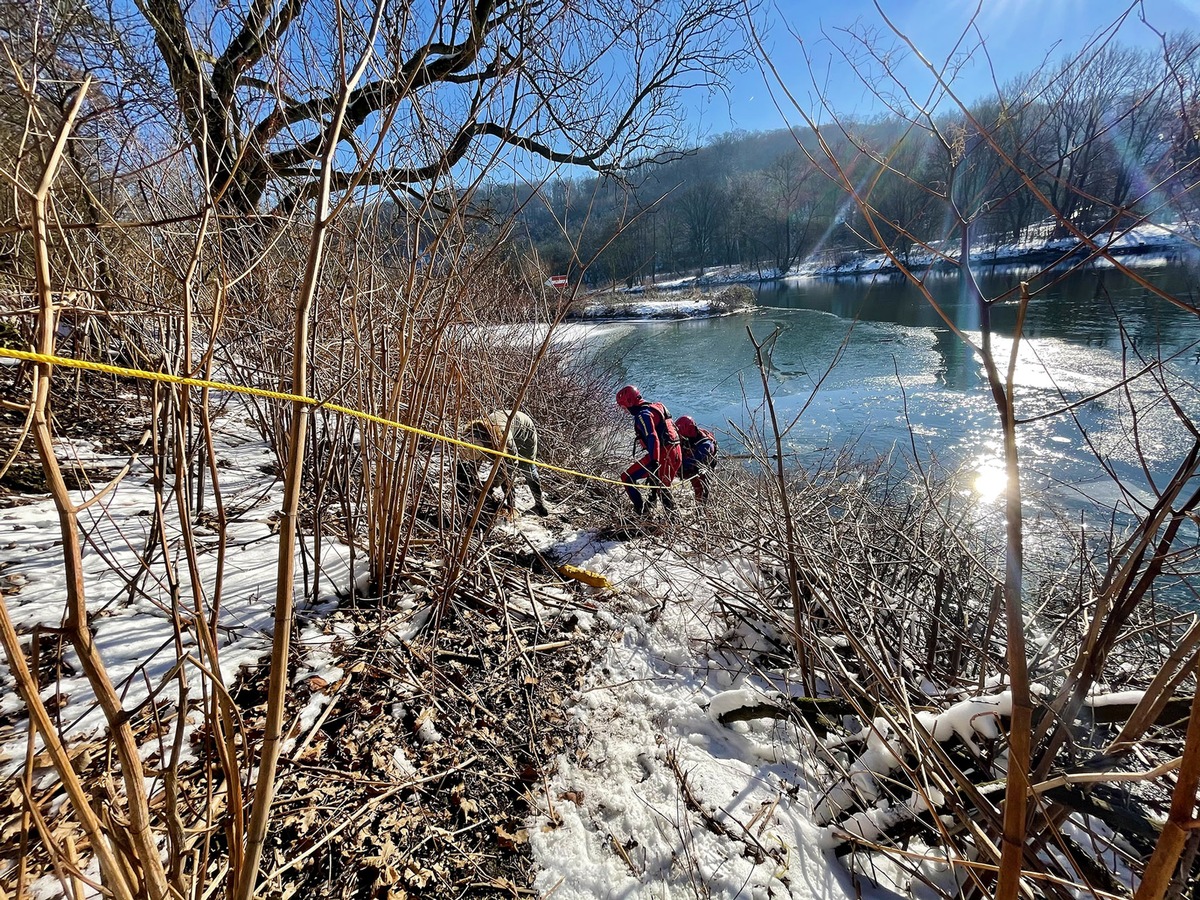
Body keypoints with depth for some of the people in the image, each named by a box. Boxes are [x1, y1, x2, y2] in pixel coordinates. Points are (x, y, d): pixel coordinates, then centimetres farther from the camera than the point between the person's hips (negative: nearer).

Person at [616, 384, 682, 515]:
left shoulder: (642, 415, -11)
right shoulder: (655, 407, 19)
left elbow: (652, 438, -25)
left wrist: (654, 462, -33)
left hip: (662, 454, -10)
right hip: (676, 453, 10)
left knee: (627, 478, -6)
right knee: (663, 487, 29)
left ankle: (641, 508, -11)